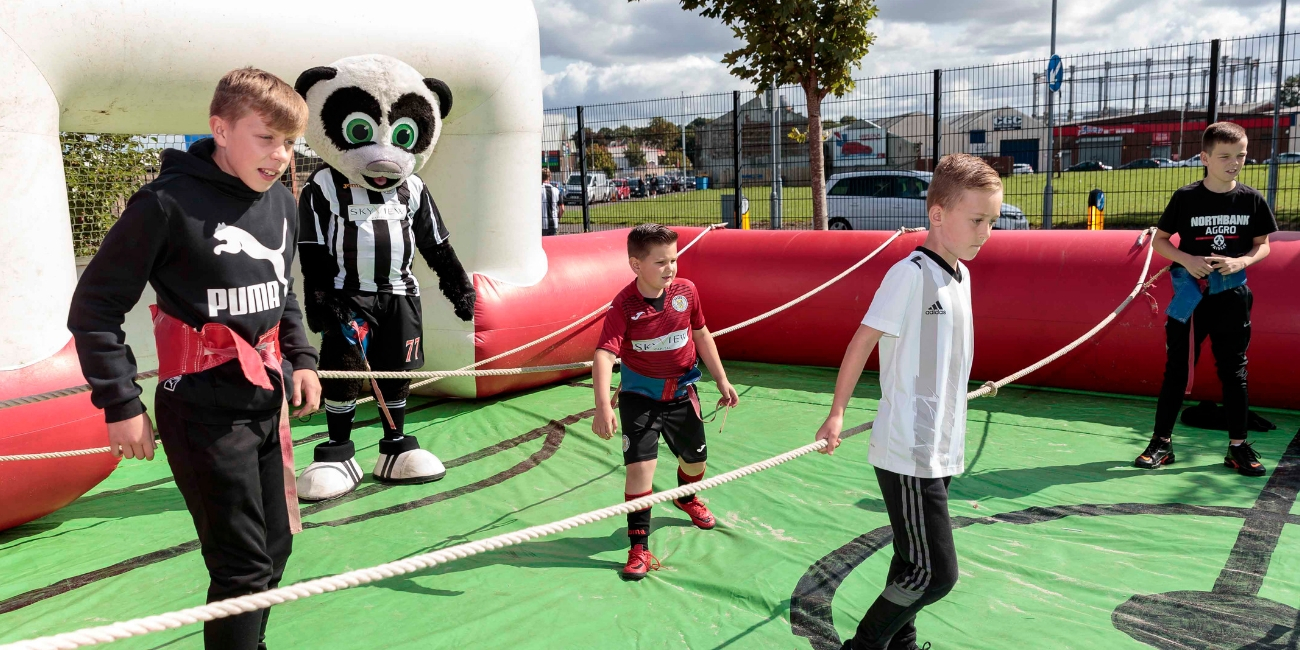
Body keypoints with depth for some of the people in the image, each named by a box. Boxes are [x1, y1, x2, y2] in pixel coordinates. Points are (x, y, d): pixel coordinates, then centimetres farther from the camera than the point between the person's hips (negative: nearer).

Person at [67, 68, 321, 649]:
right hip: (205, 409, -7)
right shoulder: (170, 203, -16)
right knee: (245, 567, -3)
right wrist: (120, 403, -11)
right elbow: (94, 307, -9)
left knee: (275, 548, 15)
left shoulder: (282, 203, 6)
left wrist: (301, 359, 10)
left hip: (269, 400, 7)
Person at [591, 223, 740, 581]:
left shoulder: (686, 291, -10)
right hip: (640, 395, -4)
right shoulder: (624, 305, -23)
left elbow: (701, 335, 5)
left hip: (682, 390, 4)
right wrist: (603, 407, -44)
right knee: (640, 464, -13)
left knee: (695, 457, 19)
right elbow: (604, 353, -32)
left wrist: (722, 380, 8)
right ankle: (639, 548, 0)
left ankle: (687, 498, 55)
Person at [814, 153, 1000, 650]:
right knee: (936, 573, -5)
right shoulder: (911, 273, -16)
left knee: (914, 561, 17)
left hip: (941, 449, 8)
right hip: (907, 453, -8)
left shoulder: (962, 275, 9)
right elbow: (863, 342, -11)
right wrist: (837, 414, -7)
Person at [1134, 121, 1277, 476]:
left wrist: (1241, 262, -12)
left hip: (1232, 297, 2)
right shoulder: (1185, 197, -5)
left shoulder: (1252, 199, 0)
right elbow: (1159, 240, 2)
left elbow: (1263, 245, 8)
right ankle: (1162, 441, 11)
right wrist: (1187, 259, -15)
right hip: (1191, 296, -2)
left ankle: (1238, 446, 17)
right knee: (1177, 369, 2)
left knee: (1234, 372, 8)